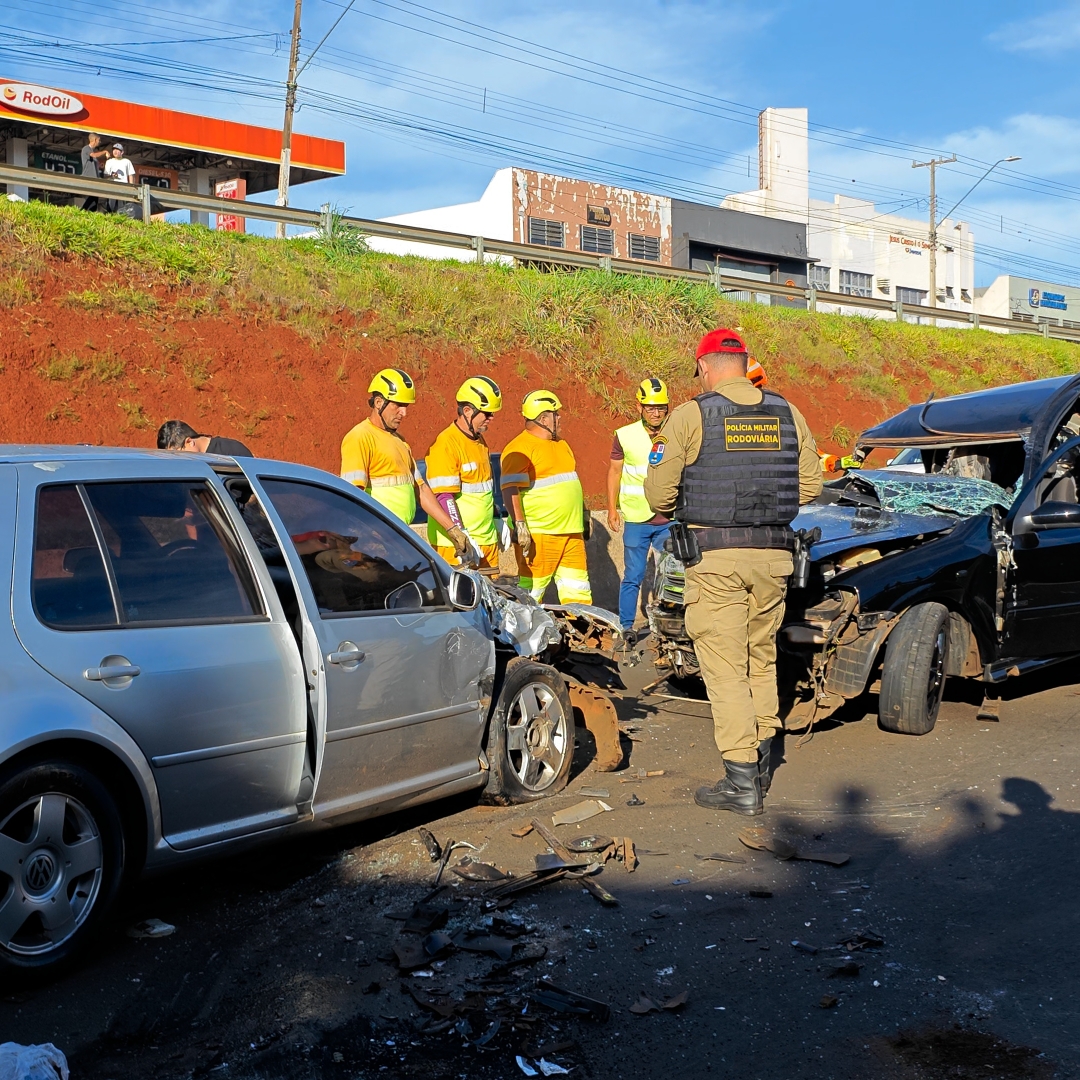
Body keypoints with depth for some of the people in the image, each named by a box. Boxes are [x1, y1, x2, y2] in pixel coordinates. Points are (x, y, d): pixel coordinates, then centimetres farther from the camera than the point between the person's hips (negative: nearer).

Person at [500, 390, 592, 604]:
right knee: (531, 591, -1)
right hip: (538, 535, -8)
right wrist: (519, 524, -27)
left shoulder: (561, 445, 18)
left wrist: (583, 517, 27)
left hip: (571, 532, 8)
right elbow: (510, 490, -19)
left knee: (578, 590, 10)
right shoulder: (520, 448, -11)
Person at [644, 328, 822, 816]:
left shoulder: (690, 416, -6)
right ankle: (760, 762, 29)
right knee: (761, 659, 19)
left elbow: (658, 493, -6)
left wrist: (689, 508, 15)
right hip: (773, 555, 5)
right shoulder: (787, 414, 7)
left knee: (725, 666, 0)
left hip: (714, 557, -5)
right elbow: (809, 483, 10)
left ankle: (742, 782, 0)